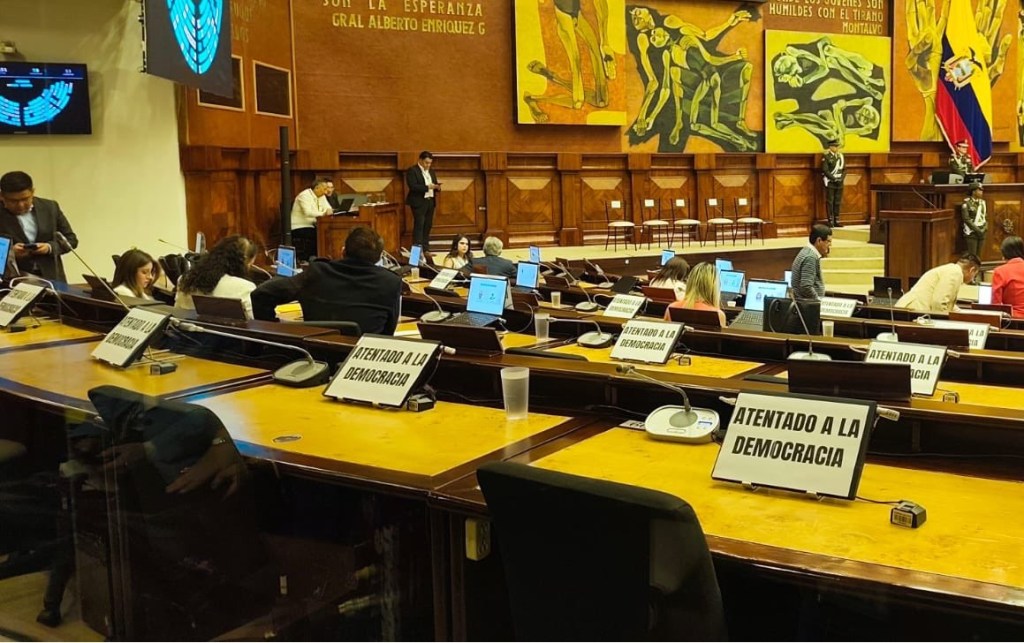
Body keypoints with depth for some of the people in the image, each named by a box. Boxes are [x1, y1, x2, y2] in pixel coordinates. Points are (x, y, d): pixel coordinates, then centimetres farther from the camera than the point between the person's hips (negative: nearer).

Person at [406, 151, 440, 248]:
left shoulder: (431, 171, 16)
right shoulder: (412, 171, -7)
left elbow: (434, 184, 20)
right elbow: (413, 186, -17)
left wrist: (437, 187, -4)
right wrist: (427, 187, -23)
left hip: (430, 201, 7)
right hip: (419, 202, -7)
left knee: (428, 226, 7)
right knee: (419, 226, -9)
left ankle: (425, 249, 11)